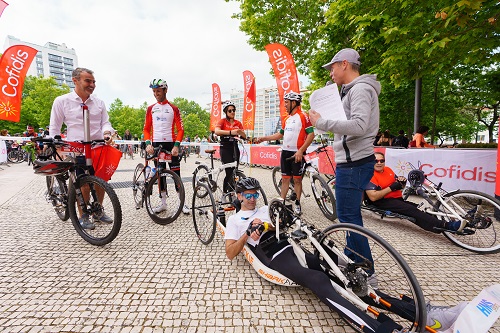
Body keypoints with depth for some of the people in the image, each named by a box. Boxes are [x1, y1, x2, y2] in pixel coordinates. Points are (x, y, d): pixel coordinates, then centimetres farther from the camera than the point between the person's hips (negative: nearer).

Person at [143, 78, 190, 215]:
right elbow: (146, 129, 10)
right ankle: (163, 203, 18)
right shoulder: (151, 109, 11)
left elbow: (180, 129, -1)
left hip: (171, 143, -3)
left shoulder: (174, 108, 3)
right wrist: (148, 143, -7)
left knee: (176, 173, -4)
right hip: (156, 144, 3)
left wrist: (176, 145, -14)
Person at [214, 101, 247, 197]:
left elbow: (244, 136, 3)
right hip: (225, 148, -5)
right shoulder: (222, 121, -2)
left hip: (235, 148, 5)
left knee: (234, 171, 5)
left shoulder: (238, 123, 11)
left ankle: (225, 193, 19)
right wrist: (231, 132, -36)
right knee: (230, 171, -12)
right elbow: (217, 131, -23)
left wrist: (240, 132, -20)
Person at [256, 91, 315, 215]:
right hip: (285, 152, 7)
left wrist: (301, 150, -20)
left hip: (297, 153, -6)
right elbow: (280, 134, 21)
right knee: (285, 178, 10)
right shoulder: (286, 119, 14)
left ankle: (297, 204, 16)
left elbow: (311, 134, -13)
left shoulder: (303, 116, -8)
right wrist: (263, 138, 14)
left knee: (297, 179, 3)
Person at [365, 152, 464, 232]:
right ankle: (444, 226, -34)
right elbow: (373, 197, -21)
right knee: (411, 210, -28)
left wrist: (402, 181, -1)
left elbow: (397, 185, 23)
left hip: (398, 199, 8)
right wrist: (391, 188, -18)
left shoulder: (388, 169, 15)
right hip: (383, 202, -8)